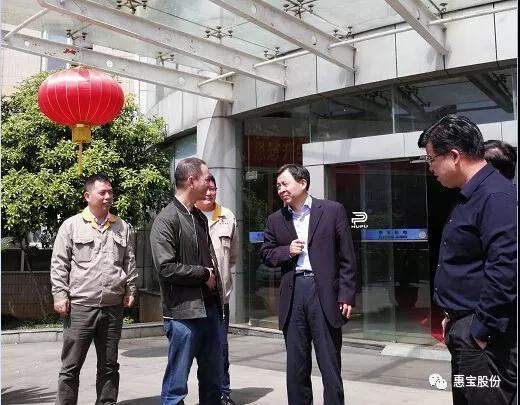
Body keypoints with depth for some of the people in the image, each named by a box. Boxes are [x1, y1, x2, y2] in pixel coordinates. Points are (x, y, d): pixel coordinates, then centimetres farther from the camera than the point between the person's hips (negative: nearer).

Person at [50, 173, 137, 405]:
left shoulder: (122, 227, 10)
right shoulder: (71, 225, 1)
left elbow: (130, 263, 14)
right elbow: (59, 264, 0)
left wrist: (130, 290, 7)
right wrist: (60, 295, -6)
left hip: (113, 307, 3)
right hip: (80, 307, -3)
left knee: (109, 365, 12)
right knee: (71, 366, 3)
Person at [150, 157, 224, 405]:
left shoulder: (200, 217, 13)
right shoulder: (166, 220, -11)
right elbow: (166, 267, -19)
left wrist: (215, 286, 9)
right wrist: (204, 274, -8)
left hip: (210, 308, 7)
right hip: (184, 312, -7)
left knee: (213, 380, 14)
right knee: (176, 385, 2)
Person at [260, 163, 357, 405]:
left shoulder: (333, 210, 1)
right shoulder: (275, 220, 11)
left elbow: (347, 258, 0)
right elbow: (266, 255, 14)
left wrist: (346, 295, -6)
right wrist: (287, 251, -6)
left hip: (324, 292, -3)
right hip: (292, 295, 3)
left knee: (330, 365, 3)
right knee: (296, 365, 11)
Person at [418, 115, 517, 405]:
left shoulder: (496, 196, -19)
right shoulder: (470, 196, 13)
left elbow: (504, 271, -25)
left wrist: (483, 330, -20)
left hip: (484, 336, -10)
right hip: (465, 327, 10)